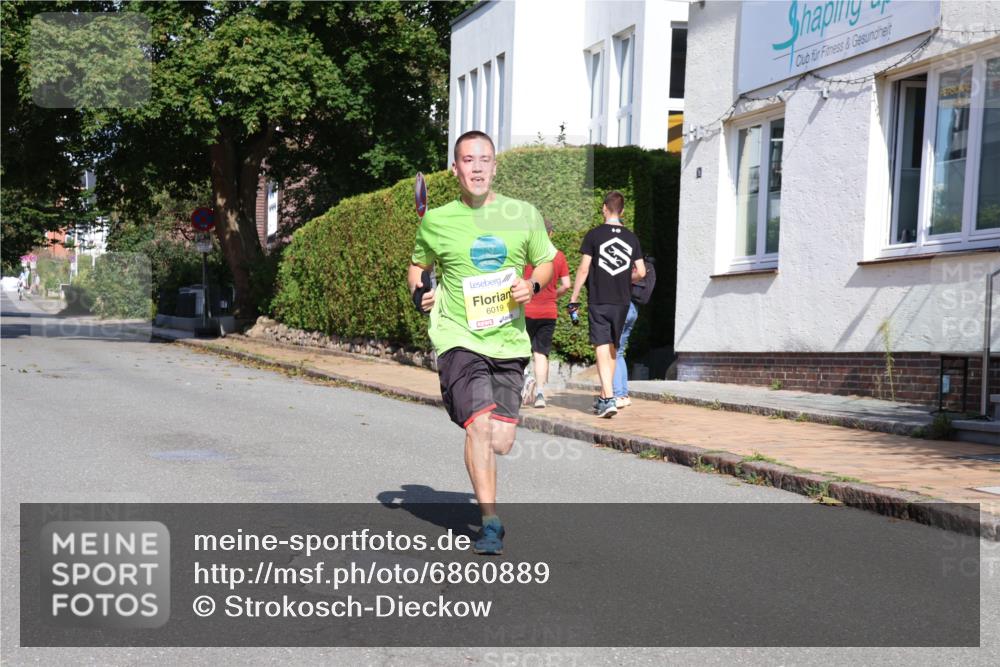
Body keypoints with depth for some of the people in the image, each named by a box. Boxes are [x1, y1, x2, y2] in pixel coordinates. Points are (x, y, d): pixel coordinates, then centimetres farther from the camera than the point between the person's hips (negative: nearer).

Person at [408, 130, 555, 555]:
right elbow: (417, 265, 19)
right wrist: (419, 292, -2)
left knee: (501, 442, 0)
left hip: (508, 341, 2)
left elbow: (546, 261, 18)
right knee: (479, 426, -20)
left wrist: (532, 285, -4)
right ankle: (490, 523, -9)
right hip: (459, 338, -2)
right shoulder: (437, 221, 3)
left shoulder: (523, 214, 5)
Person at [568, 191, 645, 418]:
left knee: (602, 348, -6)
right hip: (622, 301, 4)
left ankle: (609, 399, -17)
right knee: (612, 349, 15)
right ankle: (604, 397, 24)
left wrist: (574, 298, 0)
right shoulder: (631, 237, 5)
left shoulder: (594, 235, -5)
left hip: (598, 300, -4)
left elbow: (584, 269, -6)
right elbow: (641, 272, 5)